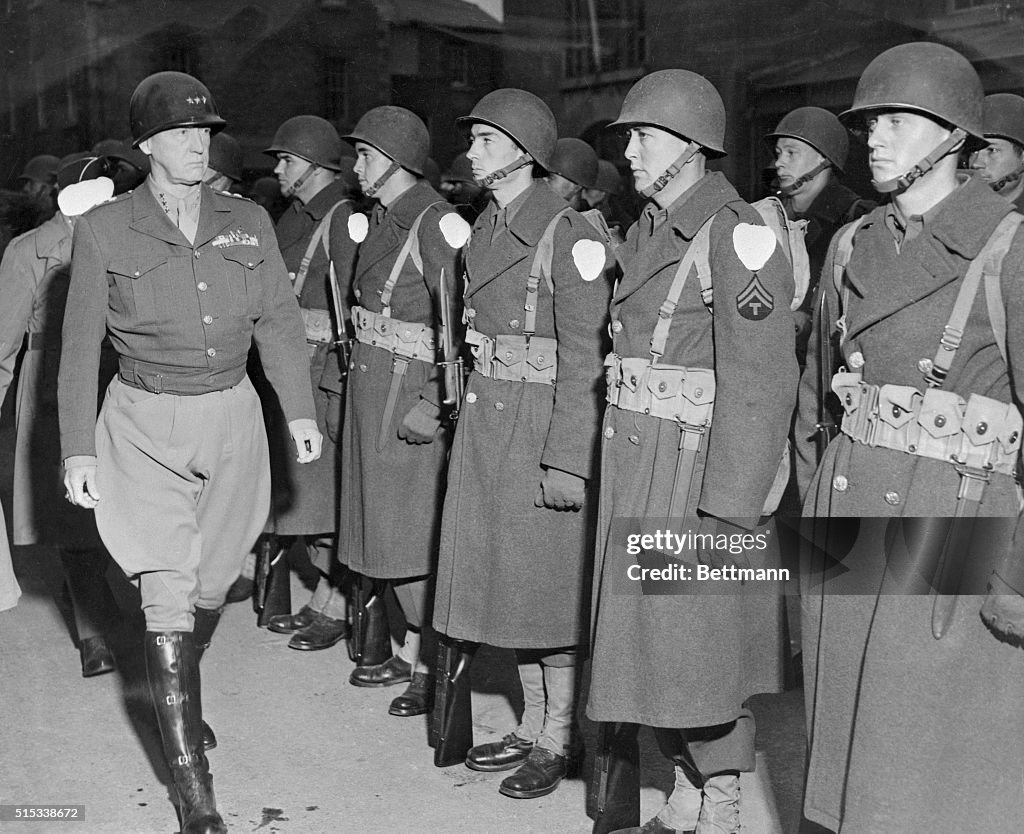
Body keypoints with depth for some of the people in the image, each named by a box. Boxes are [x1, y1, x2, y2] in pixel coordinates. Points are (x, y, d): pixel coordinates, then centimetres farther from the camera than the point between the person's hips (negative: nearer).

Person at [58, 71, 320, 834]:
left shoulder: (247, 223, 4)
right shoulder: (104, 231, -4)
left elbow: (279, 321, 6)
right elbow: (80, 346, -1)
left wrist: (301, 411, -3)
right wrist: (78, 448, -3)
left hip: (232, 417, 3)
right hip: (146, 428, -3)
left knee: (212, 582, 14)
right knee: (169, 600, -5)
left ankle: (175, 695, 46)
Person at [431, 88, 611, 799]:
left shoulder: (569, 235, -14)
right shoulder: (484, 227, 11)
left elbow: (584, 360, -16)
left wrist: (566, 461, -19)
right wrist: (468, 407, 13)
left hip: (543, 423, -8)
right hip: (484, 418, 8)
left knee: (547, 581, 3)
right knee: (505, 576, 13)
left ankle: (560, 739, 19)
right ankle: (533, 726, 28)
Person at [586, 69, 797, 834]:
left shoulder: (736, 235, -14)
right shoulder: (647, 232, 12)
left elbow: (760, 385, -18)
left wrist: (729, 509, -20)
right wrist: (615, 463, 12)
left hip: (699, 472, -8)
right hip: (633, 466, 8)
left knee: (703, 648, 3)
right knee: (652, 639, 15)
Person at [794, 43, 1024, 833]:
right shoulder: (853, 248, 9)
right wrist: (811, 507, 14)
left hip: (956, 526, -5)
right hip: (850, 522, 6)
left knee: (943, 758, 4)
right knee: (851, 741, 14)